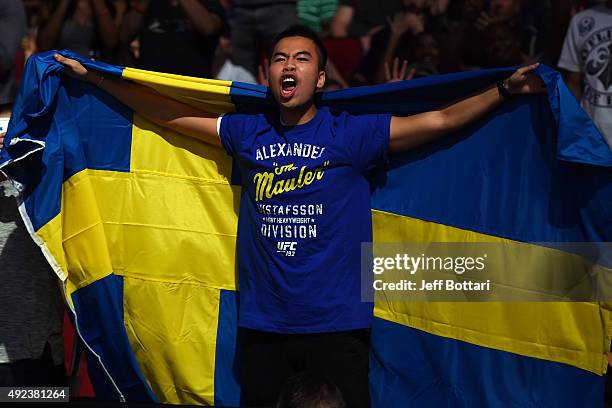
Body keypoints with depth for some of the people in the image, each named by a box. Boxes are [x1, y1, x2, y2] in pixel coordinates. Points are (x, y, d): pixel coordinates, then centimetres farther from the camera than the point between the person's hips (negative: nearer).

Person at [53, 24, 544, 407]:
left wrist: (506, 89, -14)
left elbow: (439, 121, -5)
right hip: (264, 326, 3)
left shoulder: (352, 132, -1)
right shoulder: (248, 133, 7)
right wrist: (92, 75, 13)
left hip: (337, 324, -3)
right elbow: (169, 113, 13)